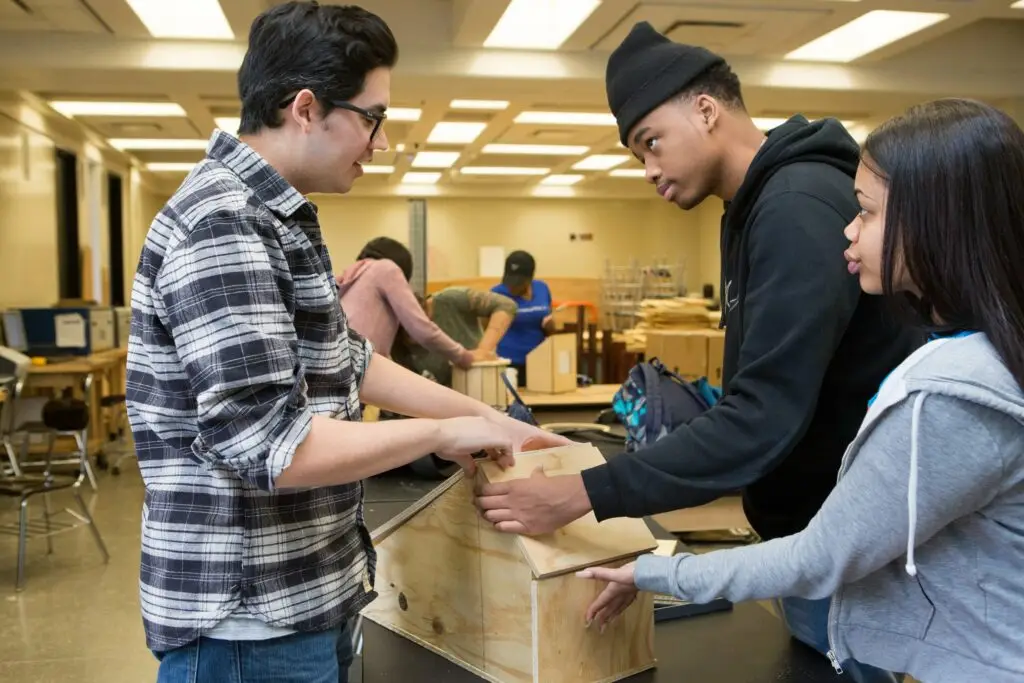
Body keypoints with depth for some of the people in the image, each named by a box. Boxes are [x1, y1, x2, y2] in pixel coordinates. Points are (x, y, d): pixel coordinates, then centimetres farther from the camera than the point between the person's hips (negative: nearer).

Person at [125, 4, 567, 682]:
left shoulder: (273, 215, 10)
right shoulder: (223, 227, -23)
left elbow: (345, 363, 16)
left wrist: (483, 414, 10)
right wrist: (443, 432, -18)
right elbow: (266, 446, -29)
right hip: (249, 619, -9)